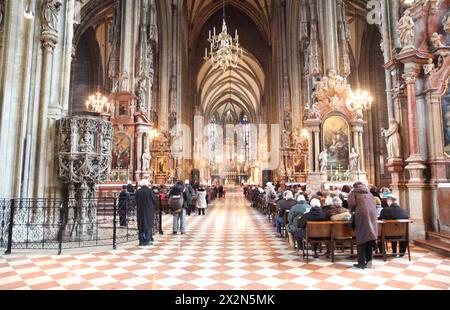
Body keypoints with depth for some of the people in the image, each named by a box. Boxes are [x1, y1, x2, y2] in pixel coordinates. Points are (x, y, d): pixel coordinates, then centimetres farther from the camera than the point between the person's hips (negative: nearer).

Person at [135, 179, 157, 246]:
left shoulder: (138, 192, -4)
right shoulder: (150, 191, -12)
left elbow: (136, 201, 5)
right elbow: (155, 201, -4)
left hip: (140, 211, 3)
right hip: (149, 211, -3)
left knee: (141, 226, 11)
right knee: (148, 225, 7)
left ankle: (141, 241, 14)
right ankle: (147, 241, 7)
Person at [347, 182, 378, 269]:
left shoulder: (354, 192, 8)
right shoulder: (369, 193, 22)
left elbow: (352, 204, -6)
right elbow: (373, 205, 19)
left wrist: (352, 211, 15)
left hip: (361, 215, -4)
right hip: (372, 215, 5)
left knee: (361, 239, 2)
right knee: (370, 239, 12)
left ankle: (362, 263, 4)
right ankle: (368, 261, 13)